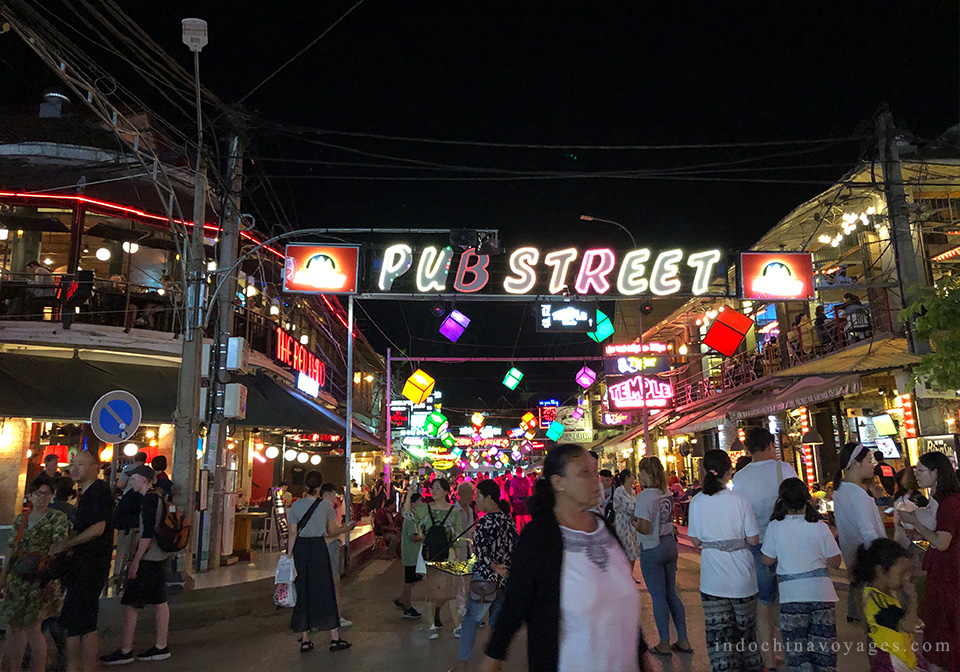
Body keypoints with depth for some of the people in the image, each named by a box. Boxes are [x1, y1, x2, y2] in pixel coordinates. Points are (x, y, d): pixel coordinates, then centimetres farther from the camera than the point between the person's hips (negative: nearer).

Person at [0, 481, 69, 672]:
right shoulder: (21, 518, 10)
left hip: (42, 580, -5)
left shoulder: (58, 517, -5)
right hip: (18, 579, 5)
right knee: (15, 625, 10)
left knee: (32, 627, -4)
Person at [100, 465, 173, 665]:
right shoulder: (157, 497, 13)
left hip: (148, 559, -10)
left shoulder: (148, 499, -16)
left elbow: (147, 533, -21)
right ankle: (161, 647, 19)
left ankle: (125, 651, 5)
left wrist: (136, 561, -19)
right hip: (160, 557, 10)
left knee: (130, 604, -2)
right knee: (160, 602, 12)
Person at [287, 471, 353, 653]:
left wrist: (289, 556, 2)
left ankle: (305, 640, 15)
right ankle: (335, 639, 10)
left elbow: (292, 534, -4)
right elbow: (331, 531, 4)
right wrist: (347, 528, 22)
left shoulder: (296, 505, -3)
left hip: (300, 549, 2)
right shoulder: (326, 505, -5)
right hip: (319, 548, -2)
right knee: (325, 591, 6)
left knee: (302, 592, 11)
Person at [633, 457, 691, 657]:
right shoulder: (667, 494, 6)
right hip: (669, 543, 8)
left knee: (658, 596, 4)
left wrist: (631, 520, -5)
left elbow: (644, 529, -23)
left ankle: (664, 644, 14)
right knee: (671, 593, 16)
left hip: (652, 549, -8)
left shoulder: (644, 496, -19)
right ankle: (683, 641, 22)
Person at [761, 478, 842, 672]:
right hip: (822, 592, 2)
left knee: (796, 648, 7)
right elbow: (835, 562, 2)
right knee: (824, 645, 12)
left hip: (792, 594, -2)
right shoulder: (819, 526, -4)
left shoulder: (775, 527, -6)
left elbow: (768, 560, 2)